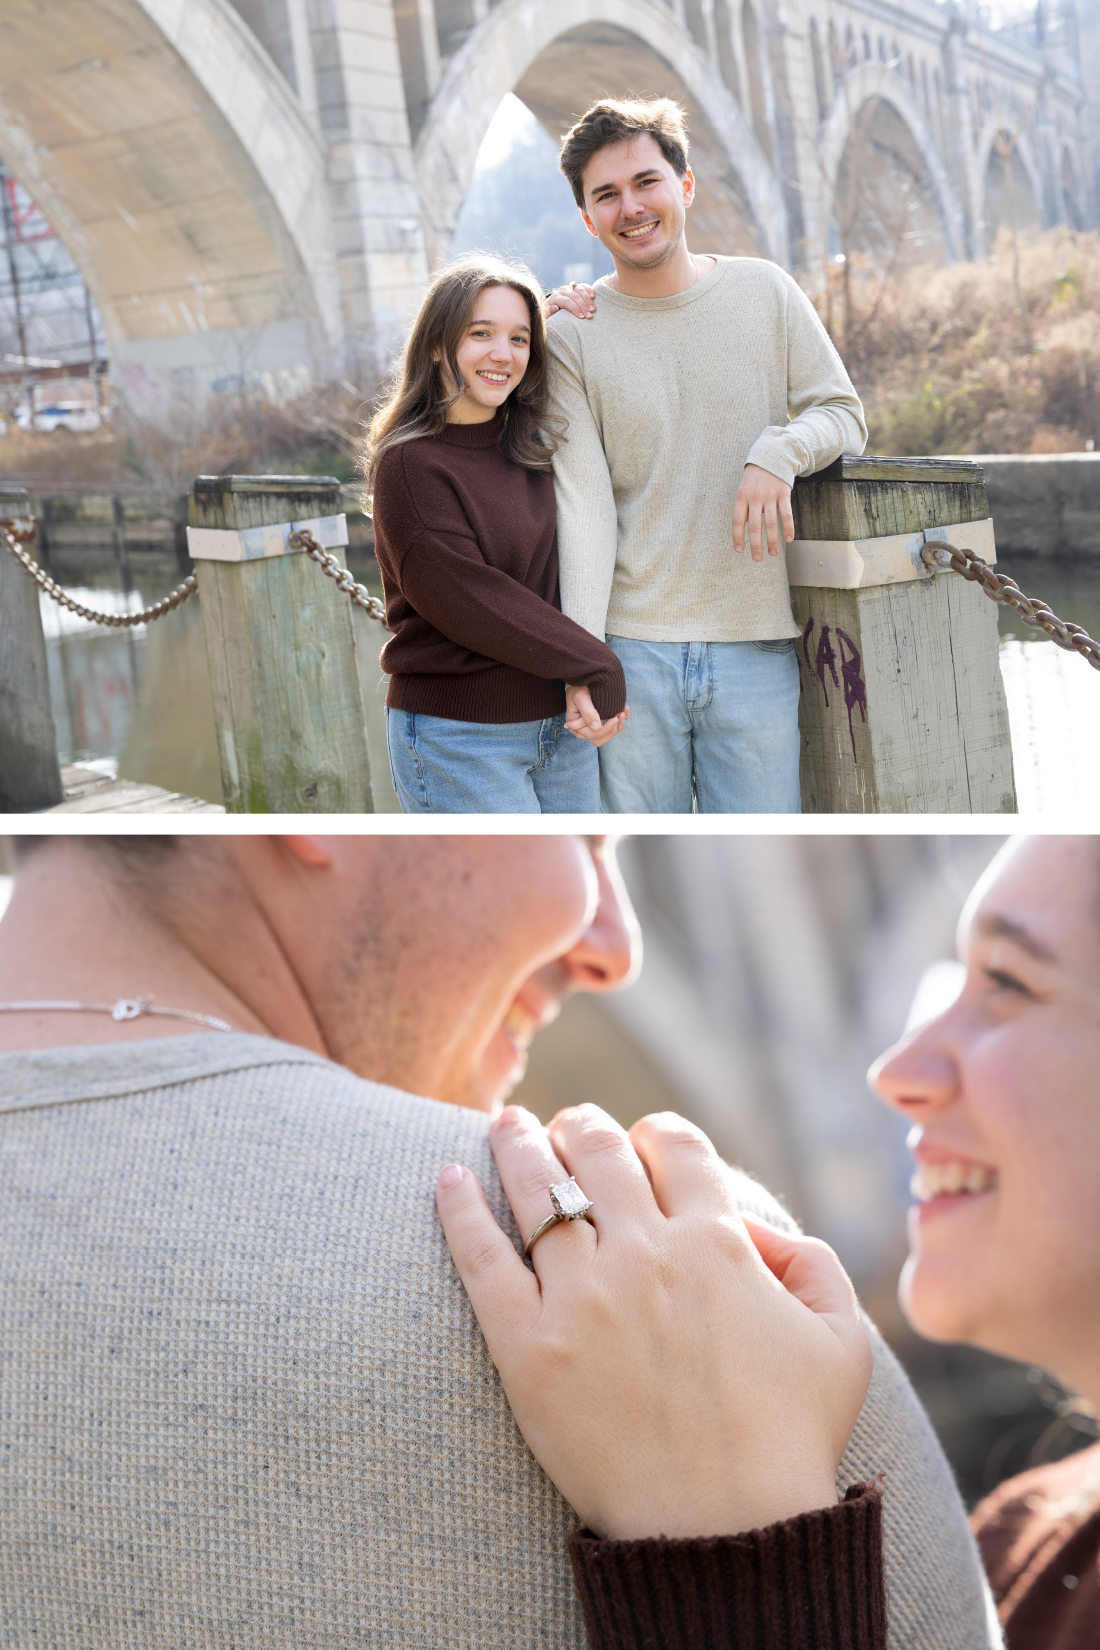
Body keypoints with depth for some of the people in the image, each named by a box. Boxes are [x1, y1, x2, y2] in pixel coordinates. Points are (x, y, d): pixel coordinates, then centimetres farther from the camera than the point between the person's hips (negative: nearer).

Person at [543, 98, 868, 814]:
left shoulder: (764, 291, 6)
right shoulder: (573, 333, 0)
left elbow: (845, 413, 9)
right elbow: (583, 505, -6)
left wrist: (778, 453, -14)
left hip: (757, 647, 1)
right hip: (631, 650, -1)